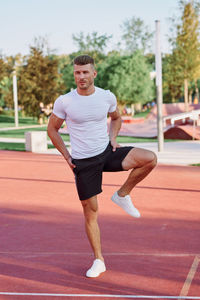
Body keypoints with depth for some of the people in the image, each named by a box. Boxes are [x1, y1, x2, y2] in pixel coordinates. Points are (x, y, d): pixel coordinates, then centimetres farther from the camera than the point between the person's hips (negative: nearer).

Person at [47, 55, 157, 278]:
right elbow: (52, 129, 5)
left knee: (150, 159, -20)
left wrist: (112, 139, 3)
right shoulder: (64, 102, -9)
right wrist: (66, 156, 0)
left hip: (107, 153, 2)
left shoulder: (107, 97, -2)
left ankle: (122, 195, -1)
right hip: (83, 162, -2)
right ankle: (98, 261, 18)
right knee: (90, 212, 2)